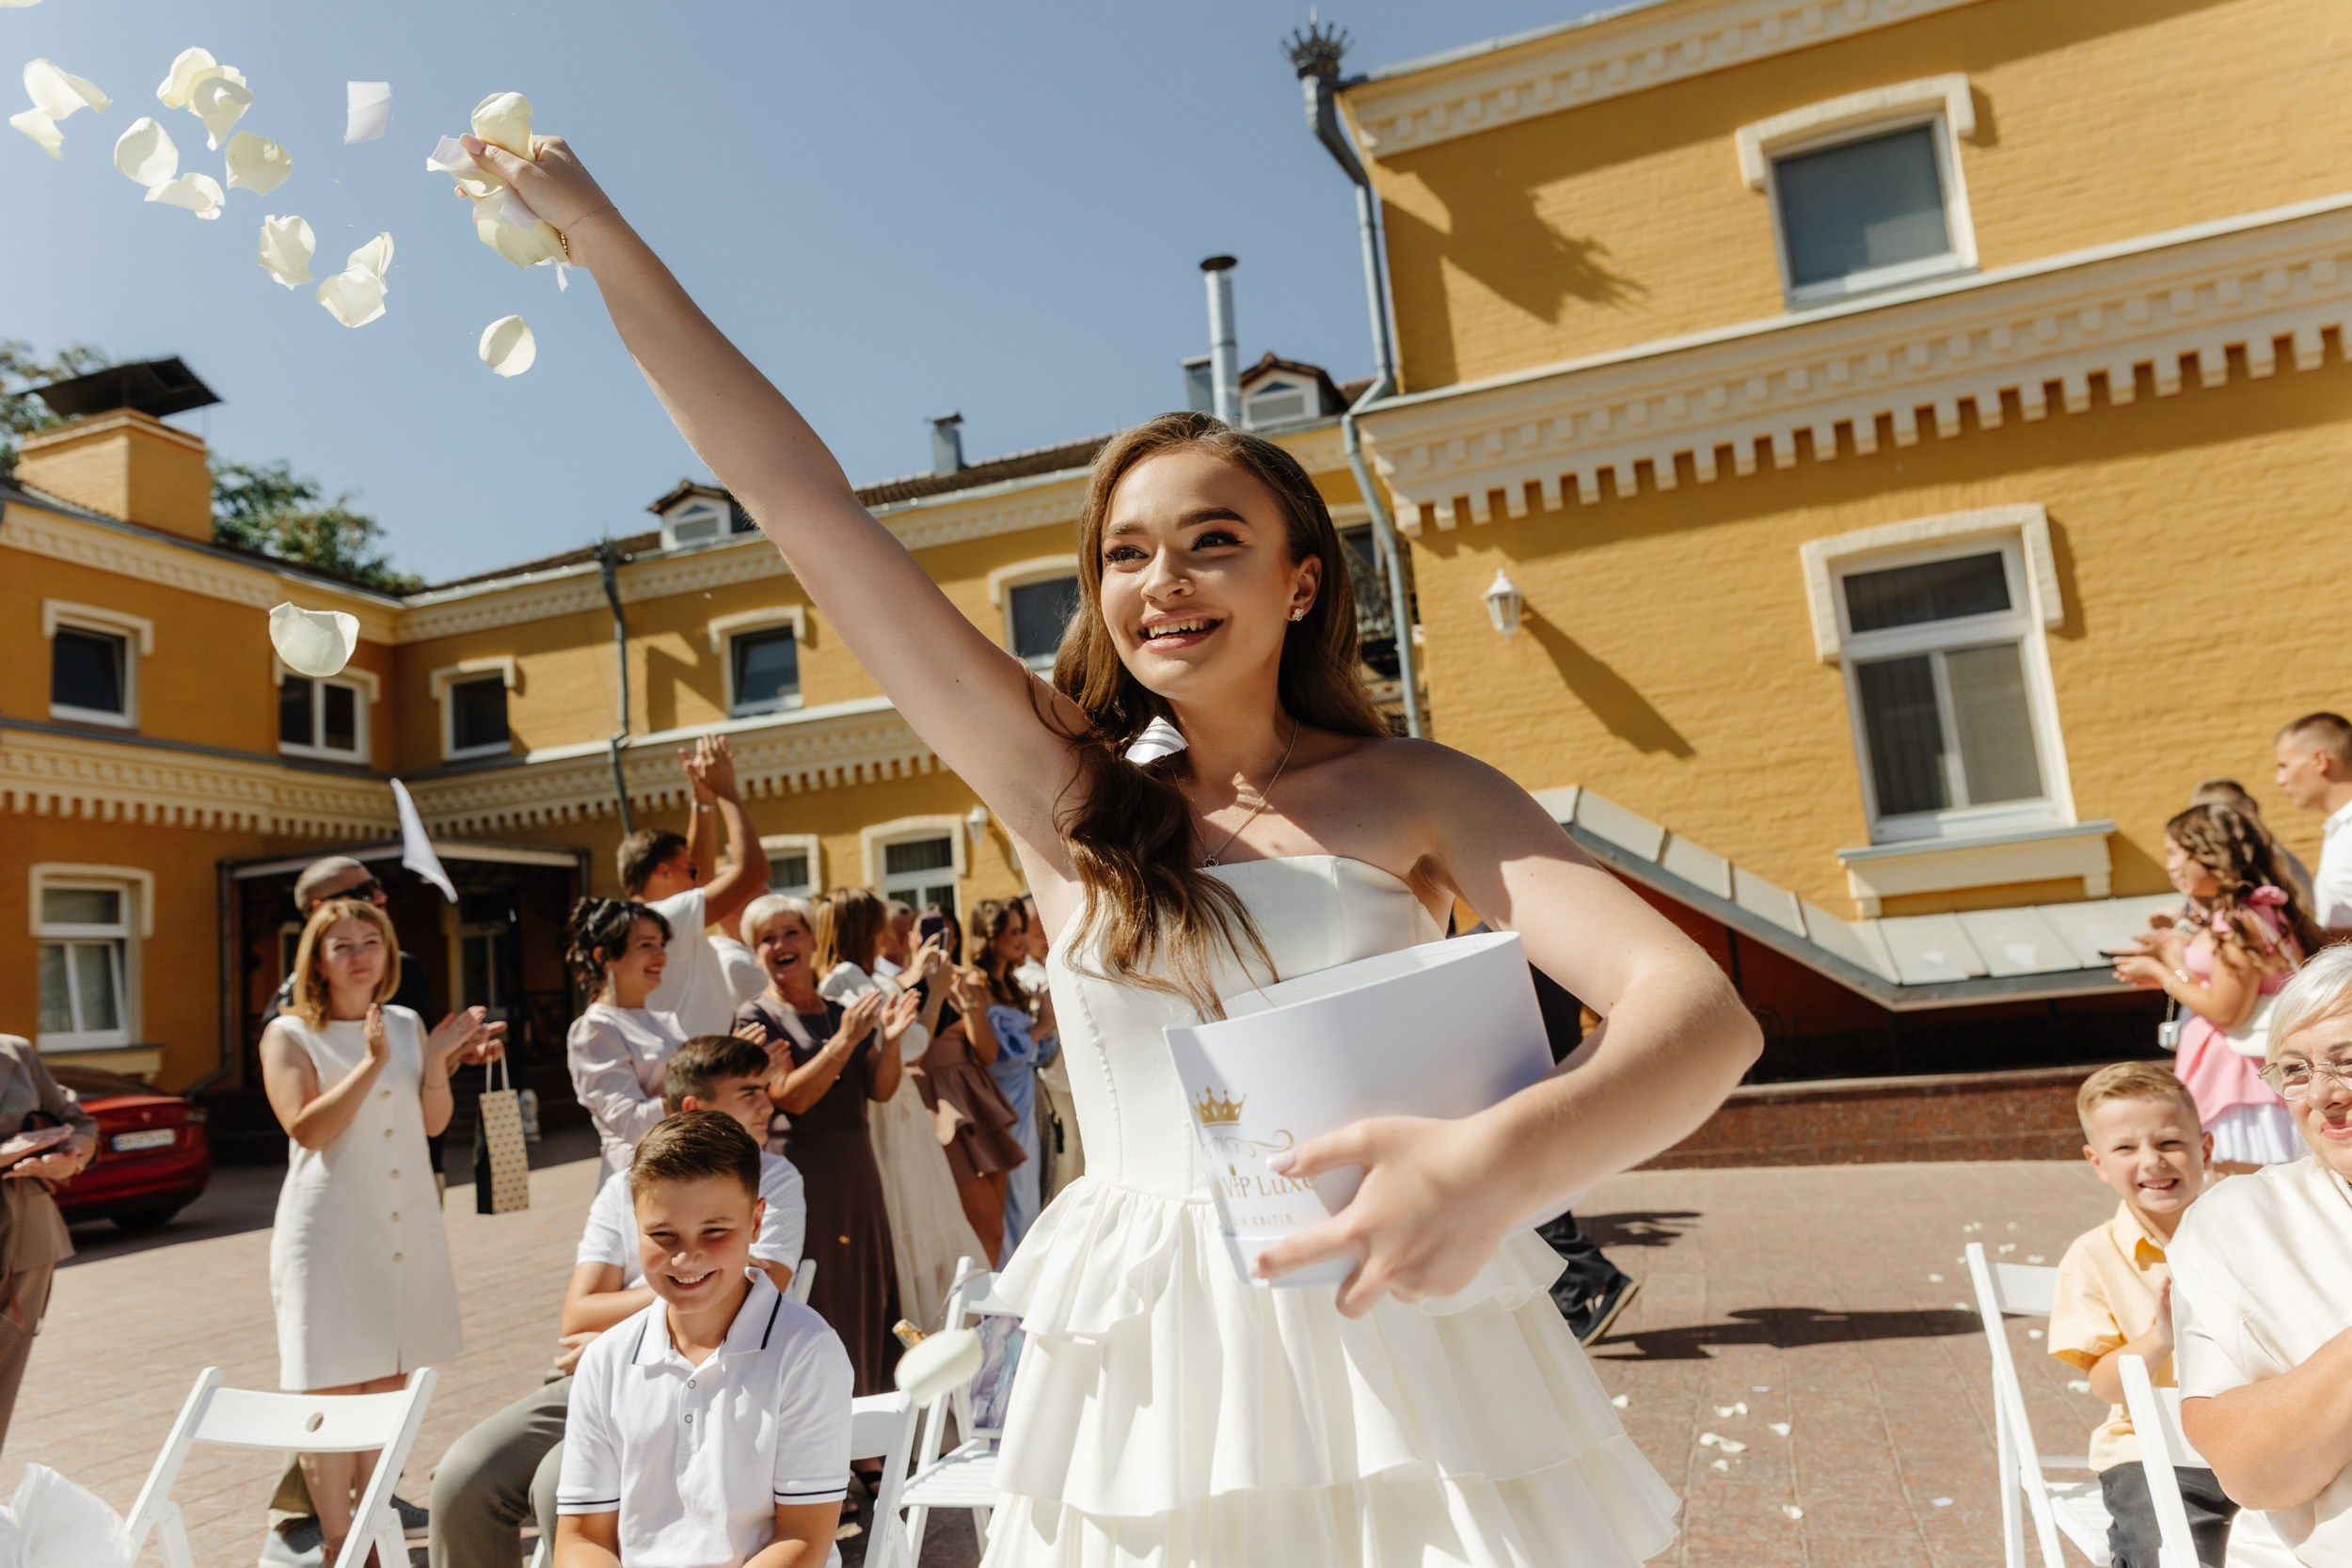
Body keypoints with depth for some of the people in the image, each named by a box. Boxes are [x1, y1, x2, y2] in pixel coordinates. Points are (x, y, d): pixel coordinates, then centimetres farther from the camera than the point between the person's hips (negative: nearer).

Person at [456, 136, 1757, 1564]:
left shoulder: (1411, 793, -1)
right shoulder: (1062, 792, 2)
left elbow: (1707, 1012, -13)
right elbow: (800, 499, 2)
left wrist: (1504, 1158, -33)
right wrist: (599, 233, 5)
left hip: (1395, 1360, -1)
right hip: (1147, 1385, 2)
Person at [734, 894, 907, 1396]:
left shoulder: (844, 1011, 12)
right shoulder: (756, 1016, -4)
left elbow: (880, 1090, 6)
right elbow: (790, 1096, -15)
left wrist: (890, 1039, -10)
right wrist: (845, 1039, -20)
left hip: (857, 1171, 6)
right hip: (802, 1177, -6)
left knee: (871, 1295, 10)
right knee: (816, 1308, -3)